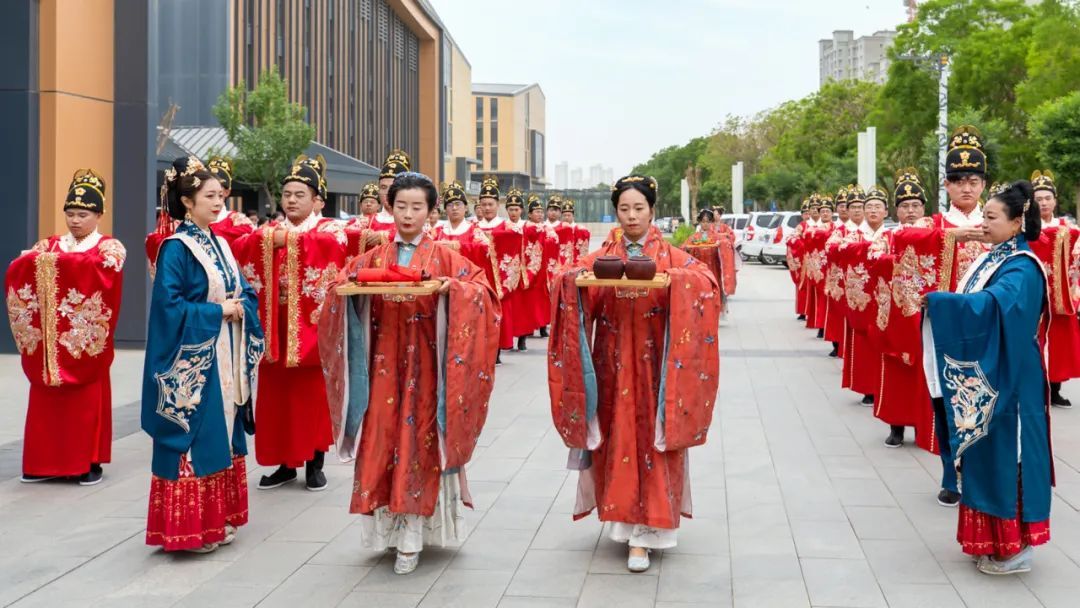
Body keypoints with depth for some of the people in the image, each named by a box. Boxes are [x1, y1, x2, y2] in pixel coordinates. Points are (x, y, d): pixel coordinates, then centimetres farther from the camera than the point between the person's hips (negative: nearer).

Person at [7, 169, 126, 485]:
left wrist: (59, 260, -24)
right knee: (47, 400, 4)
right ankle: (47, 461, 11)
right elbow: (15, 270, 3)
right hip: (49, 338, 4)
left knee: (87, 399, -2)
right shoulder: (49, 245, 15)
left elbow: (106, 269, -20)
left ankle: (89, 461, 6)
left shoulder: (110, 247, 3)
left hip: (86, 338, -4)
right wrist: (35, 260, -19)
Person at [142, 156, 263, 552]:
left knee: (222, 436, 12)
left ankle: (217, 520, 21)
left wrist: (240, 308, -7)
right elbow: (169, 306, -18)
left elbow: (246, 293, 15)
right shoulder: (176, 249, -11)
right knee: (195, 438, -4)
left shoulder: (220, 245, 13)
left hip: (225, 360, 8)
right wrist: (217, 311, -16)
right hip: (192, 363, -8)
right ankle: (189, 527, 4)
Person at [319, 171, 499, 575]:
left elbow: (481, 288, -4)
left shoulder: (443, 258, 2)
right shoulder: (373, 258, 10)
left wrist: (454, 288, -23)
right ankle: (387, 526, 15)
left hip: (424, 365, -3)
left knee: (418, 440, -1)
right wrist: (350, 287, -12)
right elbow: (342, 283, 10)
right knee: (381, 440, 2)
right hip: (383, 365, 3)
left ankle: (411, 537, 5)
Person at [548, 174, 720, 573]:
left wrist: (668, 279, -29)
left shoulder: (671, 255, 4)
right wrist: (577, 278, -25)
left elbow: (705, 281, -12)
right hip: (614, 364, 2)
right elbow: (567, 279, -2)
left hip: (653, 363, -2)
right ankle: (623, 517, 21)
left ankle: (643, 532, -1)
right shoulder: (602, 257, 9)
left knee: (650, 440, -4)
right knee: (617, 440, 4)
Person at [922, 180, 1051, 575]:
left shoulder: (1022, 269, -17)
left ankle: (1015, 548, 9)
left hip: (1006, 380, -9)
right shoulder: (992, 260, 11)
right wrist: (940, 304, -5)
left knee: (1005, 456, -1)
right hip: (982, 375, 9)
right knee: (985, 455, 14)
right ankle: (993, 540, 24)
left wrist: (935, 300, -30)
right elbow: (974, 310, 12)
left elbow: (988, 305, -34)